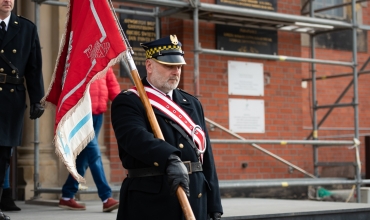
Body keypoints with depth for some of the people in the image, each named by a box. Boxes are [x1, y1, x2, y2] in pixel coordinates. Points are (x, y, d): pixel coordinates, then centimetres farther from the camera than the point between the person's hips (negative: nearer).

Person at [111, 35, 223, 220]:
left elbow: (206, 156, 14)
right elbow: (135, 137, -25)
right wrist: (170, 160, -42)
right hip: (150, 203, -5)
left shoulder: (192, 104, 15)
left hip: (195, 201, 6)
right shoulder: (128, 102, -4)